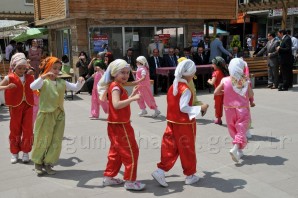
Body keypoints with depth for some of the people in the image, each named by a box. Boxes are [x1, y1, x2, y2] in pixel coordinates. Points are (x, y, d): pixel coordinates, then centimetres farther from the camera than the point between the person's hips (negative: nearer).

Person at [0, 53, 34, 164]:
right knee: (15, 129, 7)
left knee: (28, 130, 3)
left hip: (28, 105, 2)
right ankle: (14, 153, 20)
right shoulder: (10, 78, -4)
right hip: (16, 106, -2)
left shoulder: (30, 77, 6)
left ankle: (26, 152, 16)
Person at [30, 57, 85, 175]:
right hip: (46, 114, -5)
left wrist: (80, 82, -8)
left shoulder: (62, 82, 9)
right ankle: (38, 163, 25)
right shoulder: (43, 81, -6)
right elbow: (32, 87, -25)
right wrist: (43, 76, -35)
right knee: (43, 140, 6)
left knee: (56, 141, 6)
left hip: (59, 115, 5)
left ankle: (48, 163, 20)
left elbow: (75, 88, 12)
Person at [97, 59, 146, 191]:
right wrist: (133, 98, -34)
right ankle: (130, 181, 4)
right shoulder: (116, 87, -17)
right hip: (120, 126, -10)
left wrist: (132, 95, 10)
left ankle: (108, 177, 26)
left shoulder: (117, 86, 14)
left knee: (116, 152, 18)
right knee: (131, 152, -3)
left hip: (117, 125, 10)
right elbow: (116, 105, -33)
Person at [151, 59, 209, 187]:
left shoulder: (173, 86, 7)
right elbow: (183, 108, -25)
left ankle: (160, 171, 2)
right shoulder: (186, 89, -19)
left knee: (170, 148, 10)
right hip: (184, 124, -7)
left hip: (172, 122, 7)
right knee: (187, 150, 7)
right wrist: (200, 108, -20)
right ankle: (190, 175, 20)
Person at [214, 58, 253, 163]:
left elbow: (216, 92, -7)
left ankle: (239, 150, 27)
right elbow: (251, 95, -7)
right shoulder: (245, 81, -10)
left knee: (233, 130, 17)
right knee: (241, 130, 0)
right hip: (242, 109, -2)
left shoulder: (225, 80, -8)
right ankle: (235, 148, -23)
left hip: (229, 109, 2)